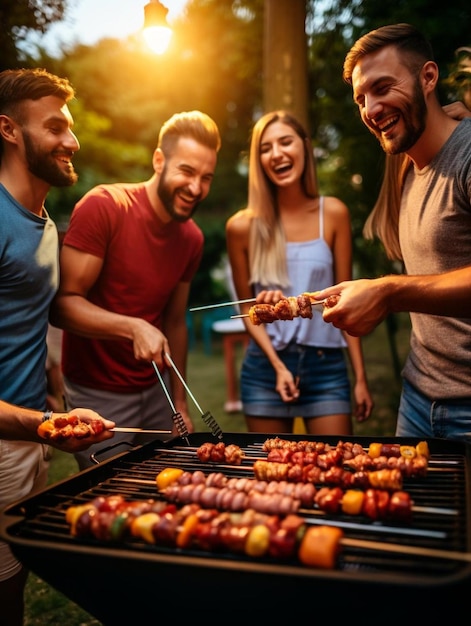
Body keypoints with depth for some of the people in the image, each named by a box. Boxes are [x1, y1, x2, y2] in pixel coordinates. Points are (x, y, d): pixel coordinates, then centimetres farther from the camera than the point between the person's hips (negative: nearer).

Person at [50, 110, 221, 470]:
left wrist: (180, 403, 8)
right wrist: (134, 328, -34)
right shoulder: (103, 207, -16)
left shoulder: (191, 238, 3)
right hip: (97, 395, -6)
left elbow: (175, 322, 9)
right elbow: (63, 303, -19)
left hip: (154, 390, 6)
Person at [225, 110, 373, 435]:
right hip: (264, 368, 0)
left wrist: (361, 377, 0)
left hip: (327, 365, 0)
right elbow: (247, 307, 4)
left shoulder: (333, 213, -2)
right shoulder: (243, 226, -4)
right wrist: (278, 366, -9)